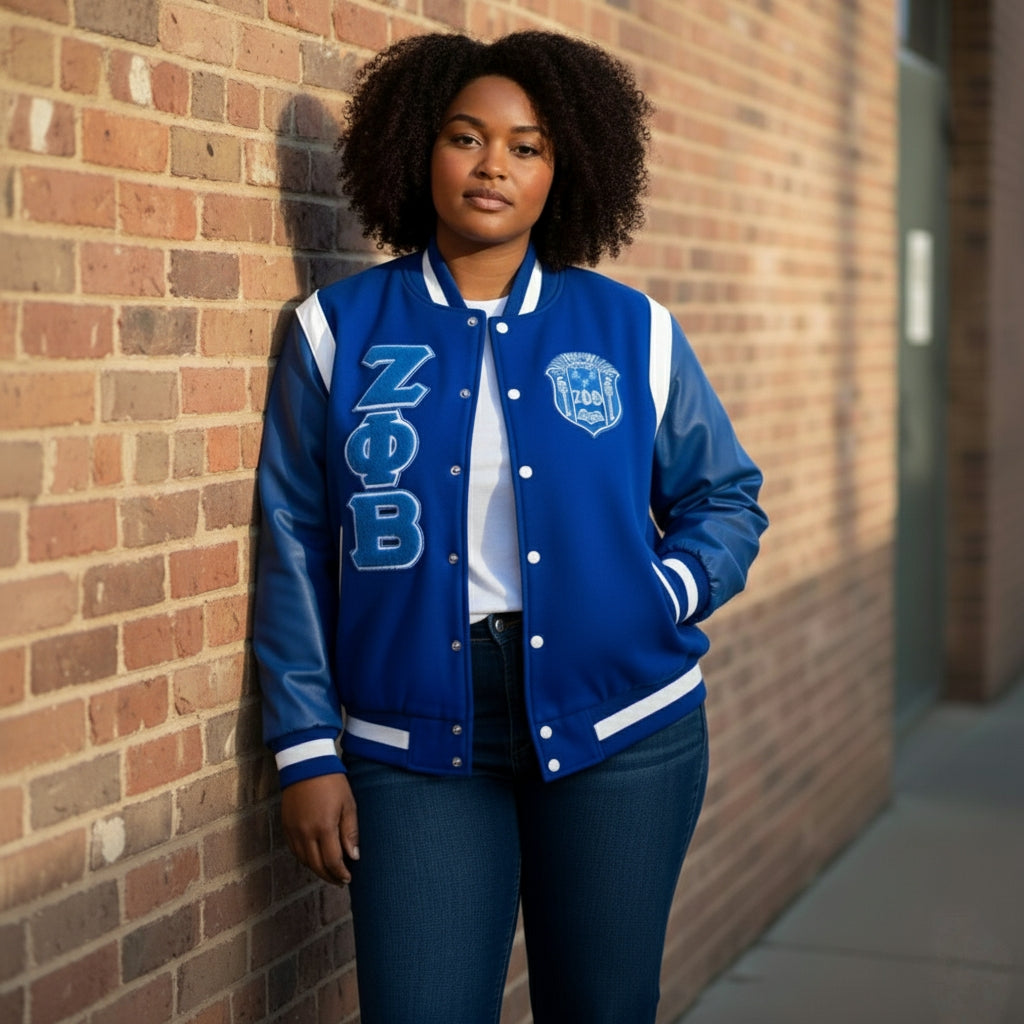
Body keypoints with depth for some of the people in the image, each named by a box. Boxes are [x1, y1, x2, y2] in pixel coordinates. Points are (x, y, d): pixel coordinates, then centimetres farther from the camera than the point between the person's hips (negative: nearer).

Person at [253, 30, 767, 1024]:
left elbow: (726, 499, 15)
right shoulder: (340, 329, 3)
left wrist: (661, 600, -5)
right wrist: (308, 749, -1)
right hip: (415, 746, -1)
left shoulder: (632, 333, 5)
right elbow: (294, 542, 3)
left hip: (623, 737, 1)